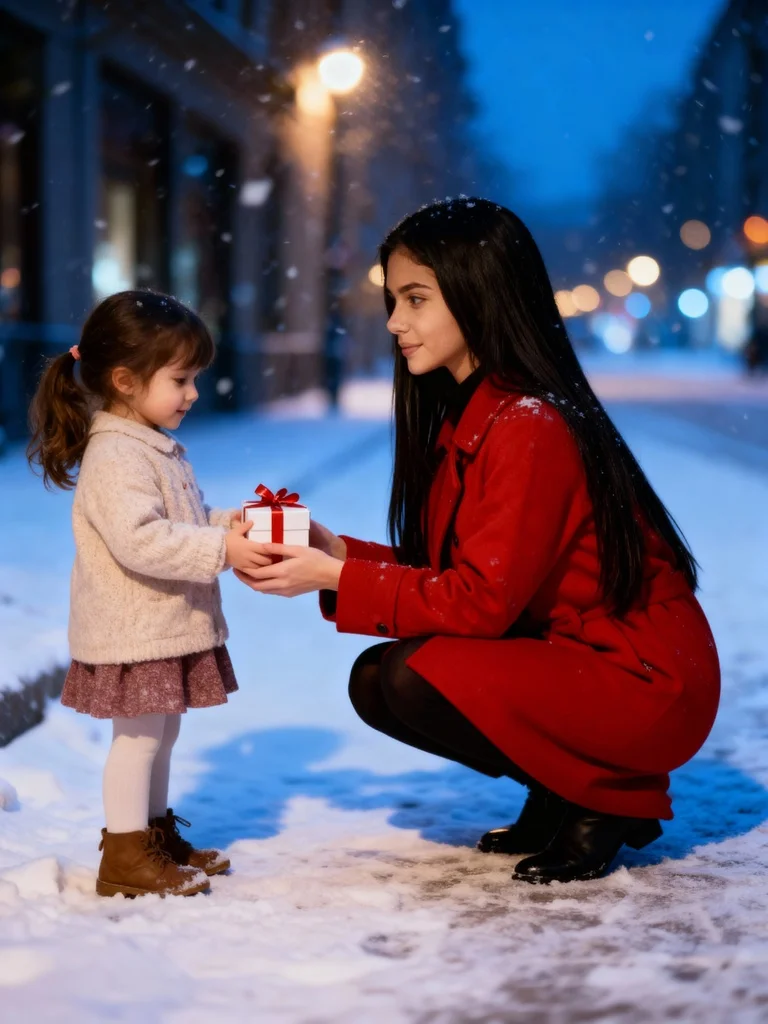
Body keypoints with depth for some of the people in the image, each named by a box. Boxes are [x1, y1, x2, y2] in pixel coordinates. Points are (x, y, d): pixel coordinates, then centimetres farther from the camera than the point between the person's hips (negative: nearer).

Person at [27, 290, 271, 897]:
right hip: (133, 633, -10)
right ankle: (125, 857, 5)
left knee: (160, 733, 18)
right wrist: (220, 549, -29)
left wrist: (227, 524, 5)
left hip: (167, 627, 10)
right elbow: (139, 540, -30)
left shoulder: (156, 448, 14)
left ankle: (158, 835, 30)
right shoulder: (115, 456, -20)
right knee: (139, 736, -3)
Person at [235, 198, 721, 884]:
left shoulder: (530, 427, -22)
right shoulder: (463, 416, 7)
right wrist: (337, 551, -7)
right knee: (374, 681, 0)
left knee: (417, 675, -24)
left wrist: (337, 581, -20)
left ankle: (607, 802, -4)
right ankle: (558, 793, 11)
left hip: (644, 681, -9)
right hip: (560, 651, 9)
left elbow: (480, 601, -23)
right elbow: (445, 574, 5)